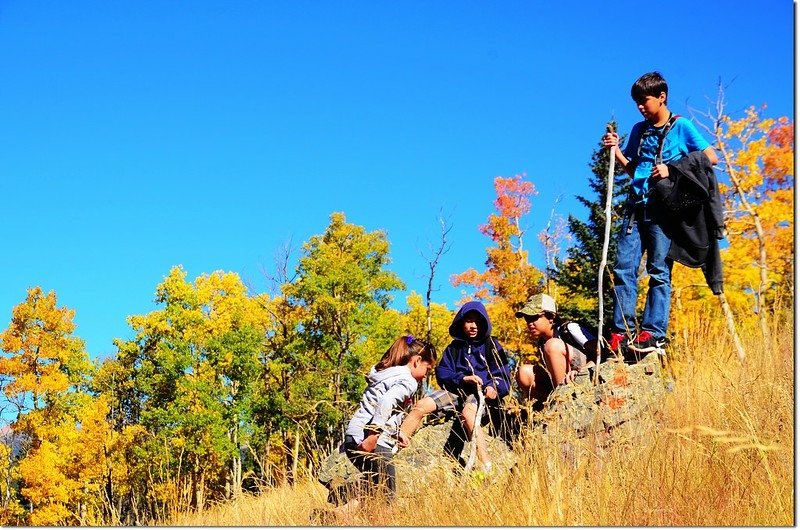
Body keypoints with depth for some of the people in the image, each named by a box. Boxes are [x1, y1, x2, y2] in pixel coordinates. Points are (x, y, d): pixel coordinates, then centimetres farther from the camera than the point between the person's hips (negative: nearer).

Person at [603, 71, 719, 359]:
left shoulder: (681, 127, 2)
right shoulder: (639, 130, 18)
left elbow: (711, 158, -3)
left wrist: (672, 169, -11)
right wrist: (616, 150, 6)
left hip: (663, 209, -5)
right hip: (636, 206, 6)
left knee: (659, 271, -6)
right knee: (624, 268, -3)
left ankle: (653, 334, -8)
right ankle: (622, 331, -2)